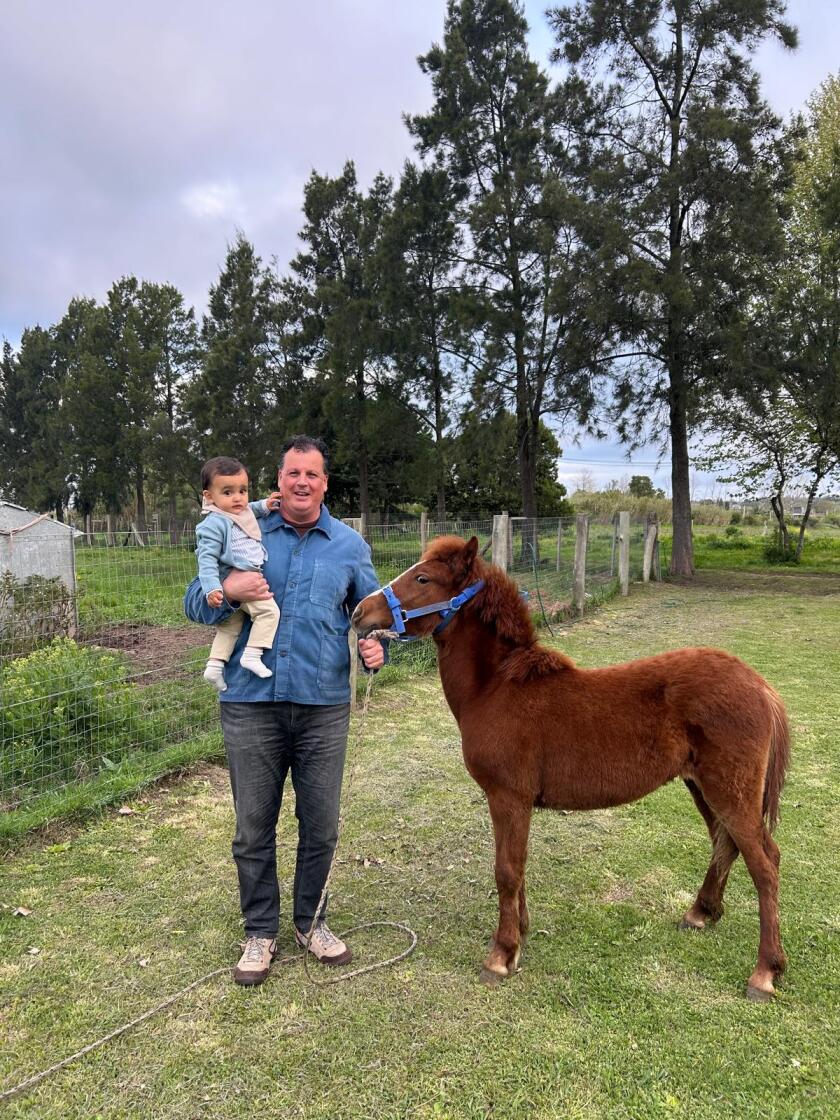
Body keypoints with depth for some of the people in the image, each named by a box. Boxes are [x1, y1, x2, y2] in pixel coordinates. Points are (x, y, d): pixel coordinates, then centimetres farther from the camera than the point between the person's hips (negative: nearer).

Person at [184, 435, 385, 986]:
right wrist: (225, 591, -19)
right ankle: (260, 931, 31)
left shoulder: (350, 545, 5)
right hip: (251, 704, 0)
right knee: (254, 827, 11)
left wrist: (376, 646, -11)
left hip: (324, 707, 1)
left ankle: (310, 920, 35)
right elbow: (194, 603, 3)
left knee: (321, 826, 11)